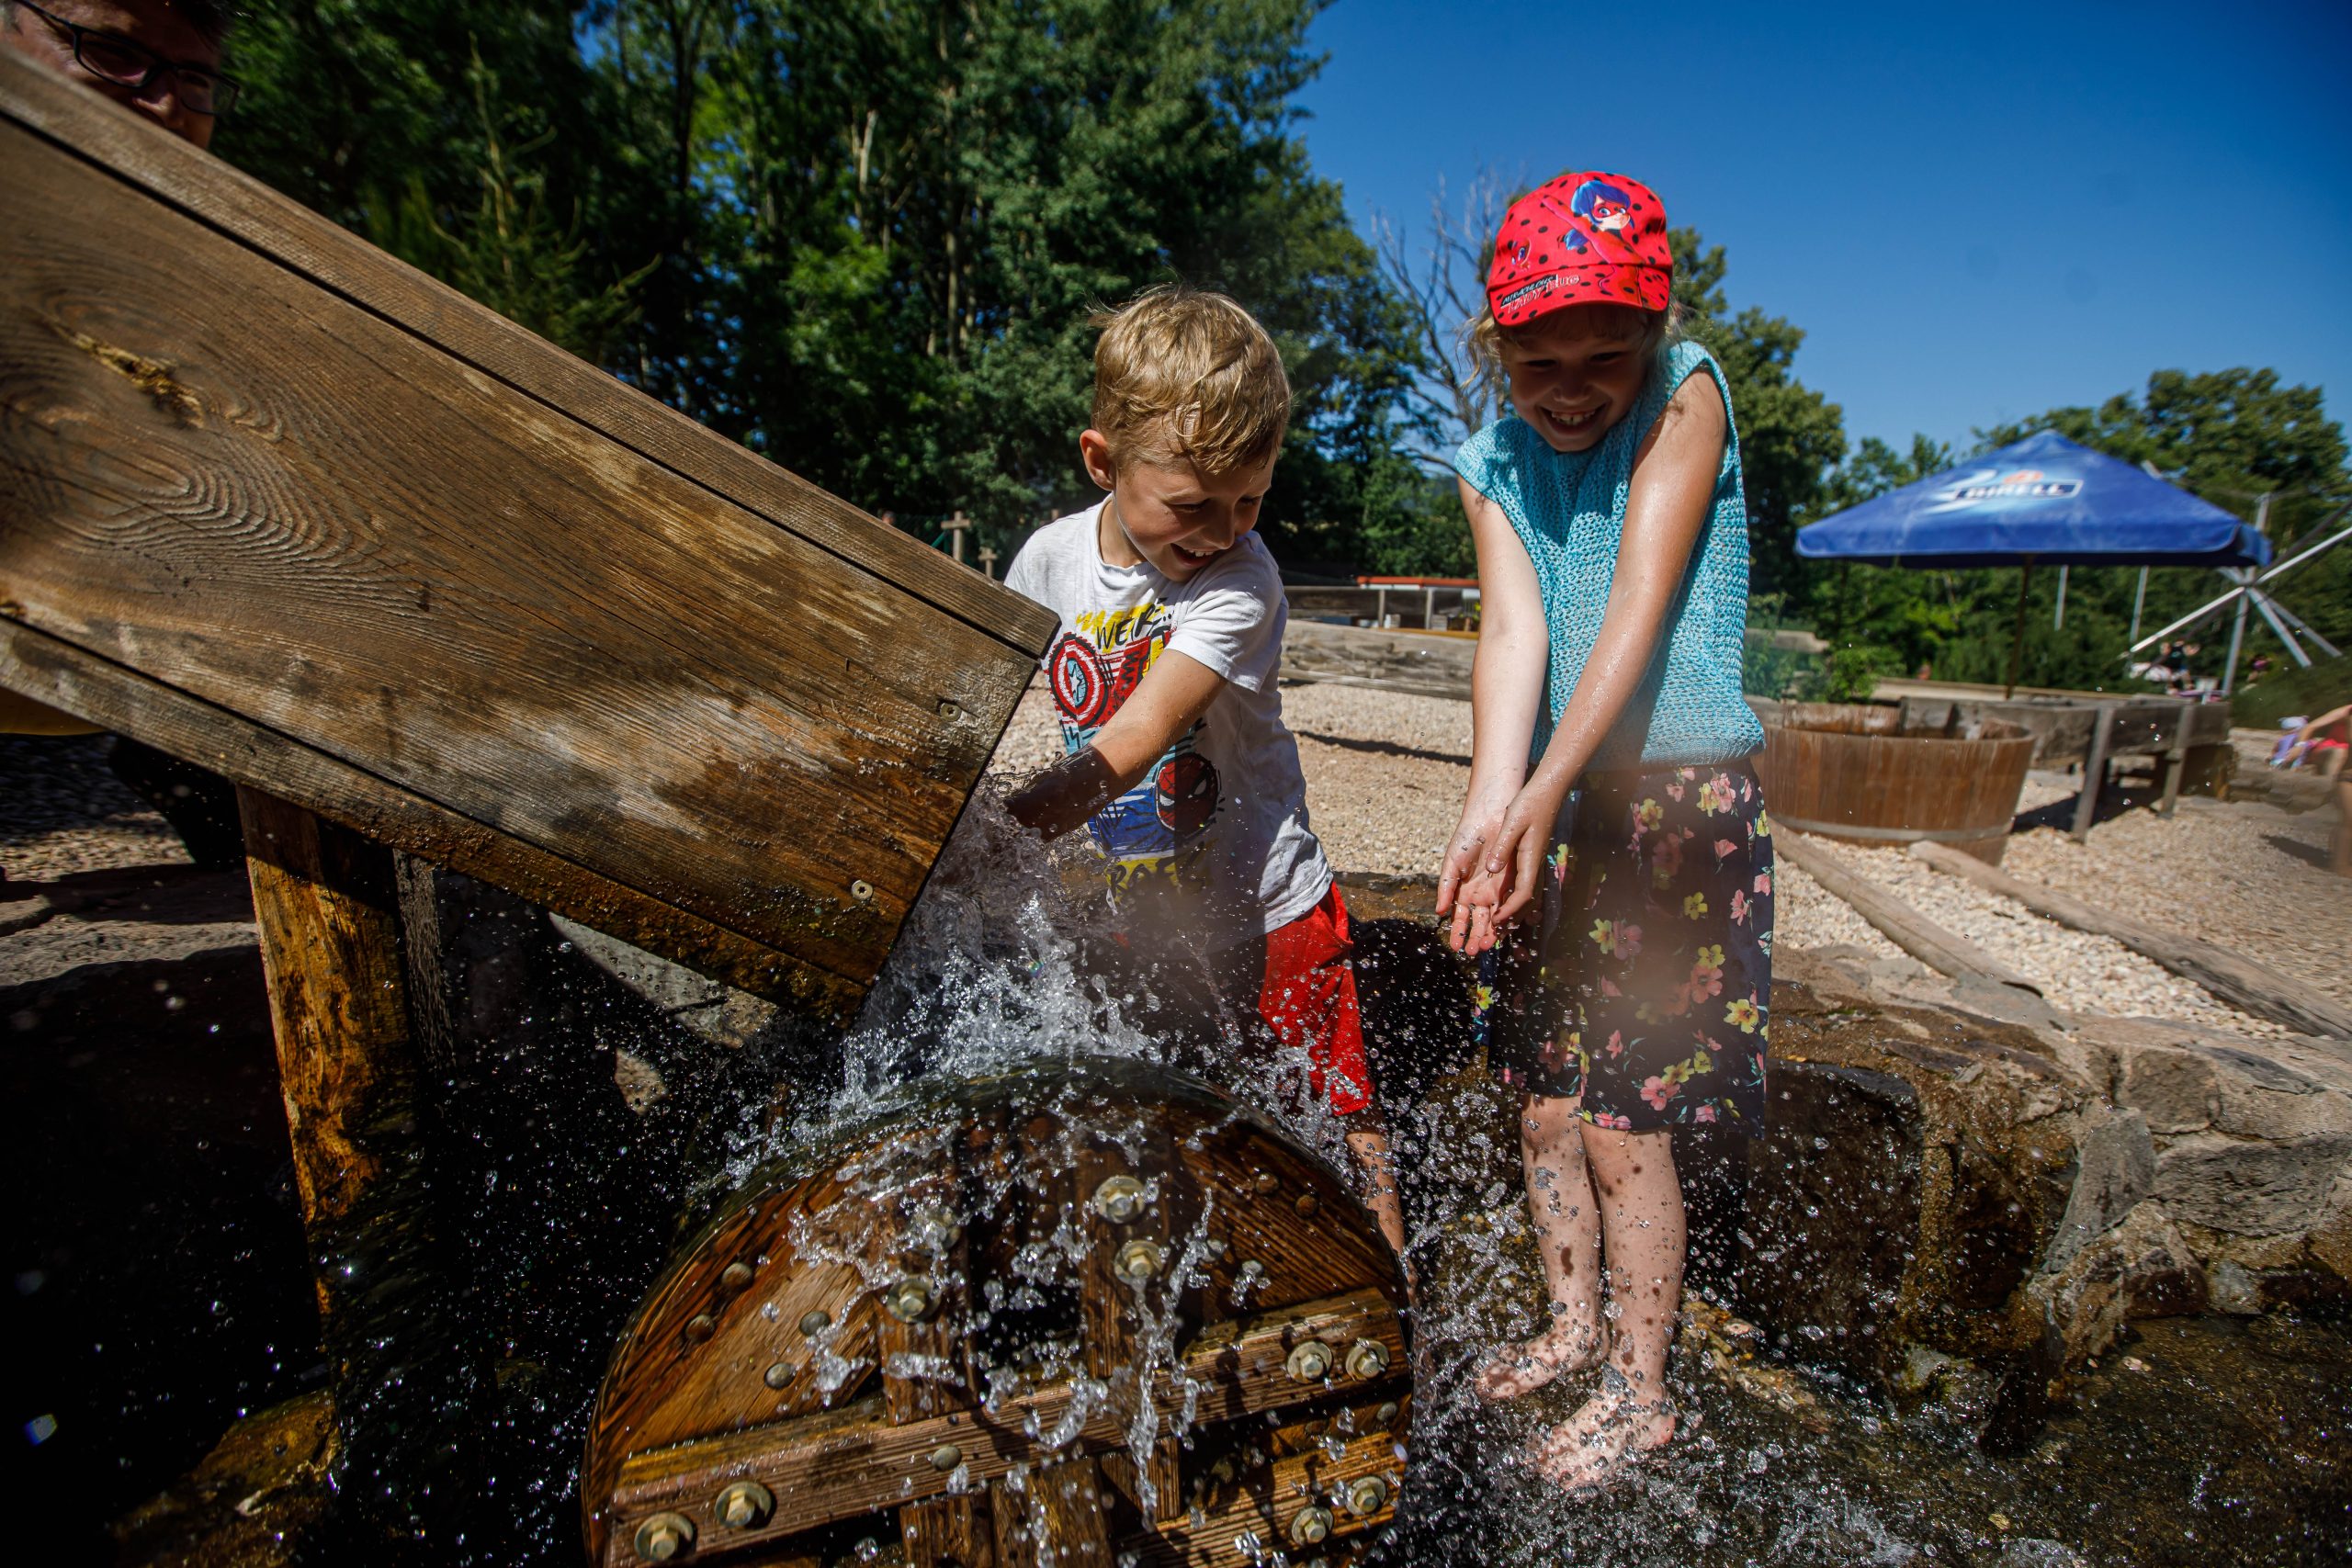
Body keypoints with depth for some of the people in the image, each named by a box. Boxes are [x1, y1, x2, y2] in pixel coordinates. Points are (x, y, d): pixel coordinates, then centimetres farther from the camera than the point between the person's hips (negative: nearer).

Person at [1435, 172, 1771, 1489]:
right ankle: (1575, 1328, 37)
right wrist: (1489, 808, -26)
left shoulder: (1687, 395, -8)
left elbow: (1638, 607, -19)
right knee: (1544, 1097, 14)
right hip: (1548, 800, 5)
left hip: (1678, 793, -5)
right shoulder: (1493, 466, 3)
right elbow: (1513, 634, -10)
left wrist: (1541, 798, -27)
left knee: (1623, 1120, 1)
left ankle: (1641, 1391, 25)